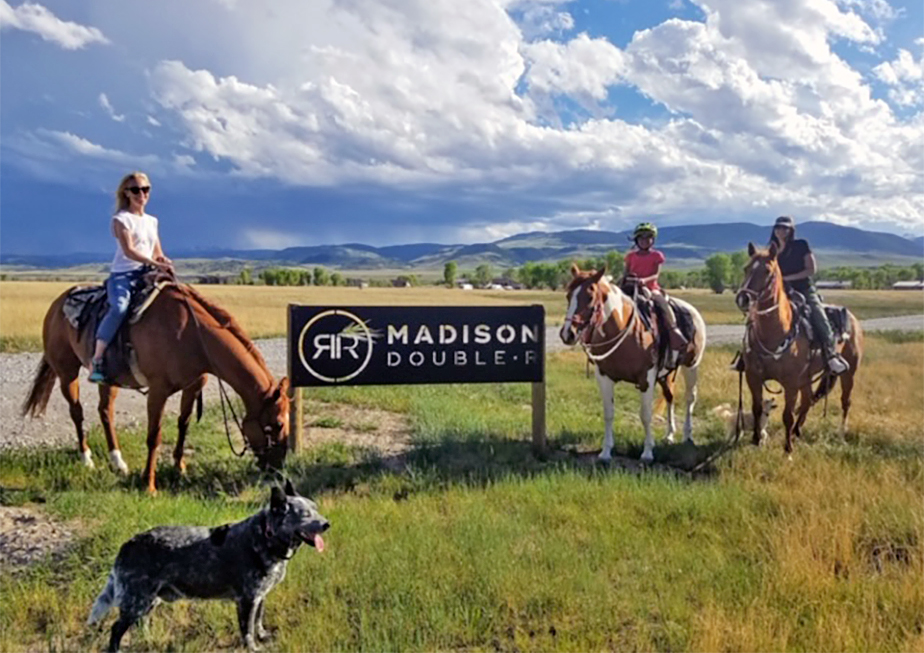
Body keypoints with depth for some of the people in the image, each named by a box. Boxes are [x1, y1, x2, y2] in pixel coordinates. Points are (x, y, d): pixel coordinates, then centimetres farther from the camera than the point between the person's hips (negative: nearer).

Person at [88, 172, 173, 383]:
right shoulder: (121, 219, 0)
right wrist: (156, 264, -23)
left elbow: (157, 253, 19)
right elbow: (128, 251, -13)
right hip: (122, 274, -6)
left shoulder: (152, 221, 19)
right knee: (119, 308, -33)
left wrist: (164, 261, -5)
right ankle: (96, 360, -30)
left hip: (146, 275, 7)